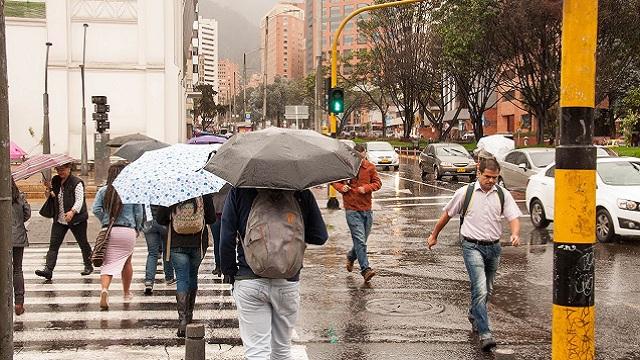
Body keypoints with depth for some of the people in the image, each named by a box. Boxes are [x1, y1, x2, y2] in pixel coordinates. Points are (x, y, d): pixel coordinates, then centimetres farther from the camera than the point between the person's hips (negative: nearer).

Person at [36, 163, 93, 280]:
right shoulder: (55, 181, 8)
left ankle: (88, 266, 27)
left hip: (76, 219, -5)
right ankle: (48, 269, -9)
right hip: (59, 220, 6)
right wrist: (49, 190, -3)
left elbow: (79, 201, -20)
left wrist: (72, 212, -38)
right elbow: (53, 197, 19)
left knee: (83, 243, 9)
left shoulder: (77, 183, -12)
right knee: (53, 244, -5)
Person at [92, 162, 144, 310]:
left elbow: (96, 209, -5)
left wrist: (105, 222, 9)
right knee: (126, 261, 19)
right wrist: (137, 229, 15)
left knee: (108, 263, 3)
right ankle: (127, 293, 33)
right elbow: (138, 213, 0)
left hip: (108, 231, 0)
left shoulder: (103, 191, 2)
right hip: (128, 231, 0)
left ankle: (104, 289, -24)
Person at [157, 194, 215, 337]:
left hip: (177, 244, -1)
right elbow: (212, 218, -2)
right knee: (193, 277, 19)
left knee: (182, 279, -1)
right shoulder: (204, 194, -7)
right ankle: (189, 314, 32)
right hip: (198, 243, 1)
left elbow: (160, 219, -2)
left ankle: (183, 320, -13)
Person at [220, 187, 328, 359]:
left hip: (249, 281, -1)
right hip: (289, 281, 1)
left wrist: (229, 271, 6)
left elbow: (226, 238, -6)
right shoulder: (301, 193, -3)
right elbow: (320, 237, 0)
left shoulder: (239, 191, -4)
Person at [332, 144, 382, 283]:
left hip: (367, 209, 4)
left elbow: (377, 183, 6)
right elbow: (334, 180, 11)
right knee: (360, 240, -13)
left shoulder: (370, 167, 5)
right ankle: (365, 269, -13)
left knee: (362, 240, 14)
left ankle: (351, 257, 42)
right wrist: (340, 187, -10)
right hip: (352, 209, -4)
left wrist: (366, 188, -12)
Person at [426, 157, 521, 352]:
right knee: (480, 289, -16)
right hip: (472, 246, -4)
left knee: (487, 290, 19)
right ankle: (485, 334, -19)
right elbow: (447, 214, 8)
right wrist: (434, 235, 15)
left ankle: (474, 316, 46)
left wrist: (515, 234, -25)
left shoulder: (503, 194, 3)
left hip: (493, 247, 4)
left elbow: (513, 217, -4)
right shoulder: (465, 192, -3)